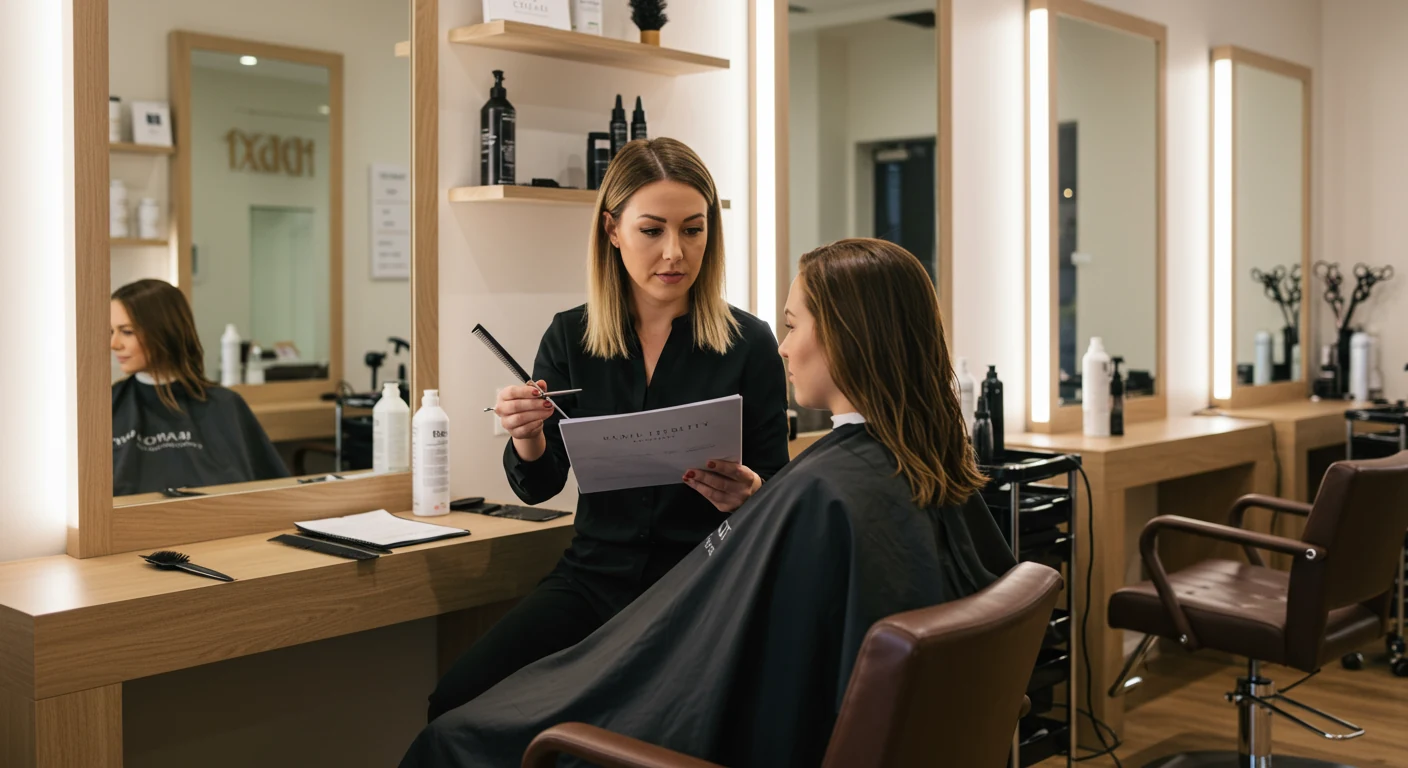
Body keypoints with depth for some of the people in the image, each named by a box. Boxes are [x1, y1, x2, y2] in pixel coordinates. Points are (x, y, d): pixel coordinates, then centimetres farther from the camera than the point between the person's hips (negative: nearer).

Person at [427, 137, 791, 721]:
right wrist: (527, 437, -16)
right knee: (457, 701, -17)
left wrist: (746, 493, -21)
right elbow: (539, 487, 6)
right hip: (594, 577, 3)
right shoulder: (569, 338, 4)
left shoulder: (748, 343, -3)